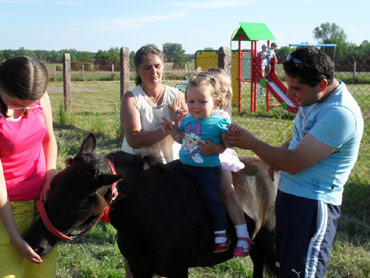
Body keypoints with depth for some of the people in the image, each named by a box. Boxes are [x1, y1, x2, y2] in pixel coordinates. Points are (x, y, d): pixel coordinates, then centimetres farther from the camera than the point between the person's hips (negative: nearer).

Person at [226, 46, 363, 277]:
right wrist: (278, 157, 4)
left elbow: (294, 164, -24)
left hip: (312, 206, -9)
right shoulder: (315, 96, 3)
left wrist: (251, 143, -12)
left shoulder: (341, 114, -26)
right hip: (289, 195, 9)